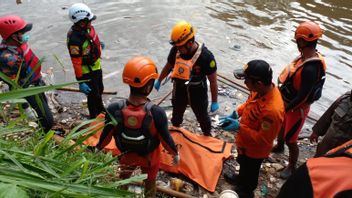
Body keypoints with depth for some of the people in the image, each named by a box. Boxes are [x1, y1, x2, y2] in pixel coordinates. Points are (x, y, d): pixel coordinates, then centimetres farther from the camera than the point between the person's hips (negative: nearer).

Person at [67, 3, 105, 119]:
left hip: (96, 66, 9)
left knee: (100, 90, 29)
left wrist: (99, 44, 29)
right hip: (87, 72, -9)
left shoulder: (87, 27, -10)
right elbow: (76, 63, -29)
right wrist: (80, 82, -24)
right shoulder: (75, 40, -34)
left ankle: (101, 110, 56)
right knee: (93, 96, 9)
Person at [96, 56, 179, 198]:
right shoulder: (157, 113, -36)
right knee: (149, 184, 30)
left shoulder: (114, 110, -30)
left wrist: (98, 148, 9)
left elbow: (106, 135, -14)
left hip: (126, 155, 2)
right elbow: (166, 139, -21)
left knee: (123, 180, 34)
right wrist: (175, 154, 0)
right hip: (149, 157, -2)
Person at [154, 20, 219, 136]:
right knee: (176, 114, 28)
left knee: (202, 117, 20)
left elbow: (213, 81, -21)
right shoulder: (175, 50, -18)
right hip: (179, 90, 4)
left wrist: (214, 102, -14)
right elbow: (168, 66, 3)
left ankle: (207, 137, 46)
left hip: (197, 93, -4)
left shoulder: (206, 56, -30)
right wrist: (159, 80, 15)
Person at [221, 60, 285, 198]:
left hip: (254, 150, -7)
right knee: (243, 164, 35)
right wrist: (236, 113, -9)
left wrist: (239, 128, -31)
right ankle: (241, 179, 64)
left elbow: (263, 140, -31)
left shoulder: (272, 110, -42)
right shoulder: (262, 89, -17)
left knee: (250, 171, 23)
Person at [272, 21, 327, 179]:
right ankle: (279, 147, 57)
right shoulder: (306, 56, -6)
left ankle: (291, 167, 31)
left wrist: (286, 108, -21)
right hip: (287, 102, 9)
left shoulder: (311, 68, -35)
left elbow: (303, 96, -31)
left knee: (290, 140, 7)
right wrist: (283, 103, 15)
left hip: (297, 108, -9)